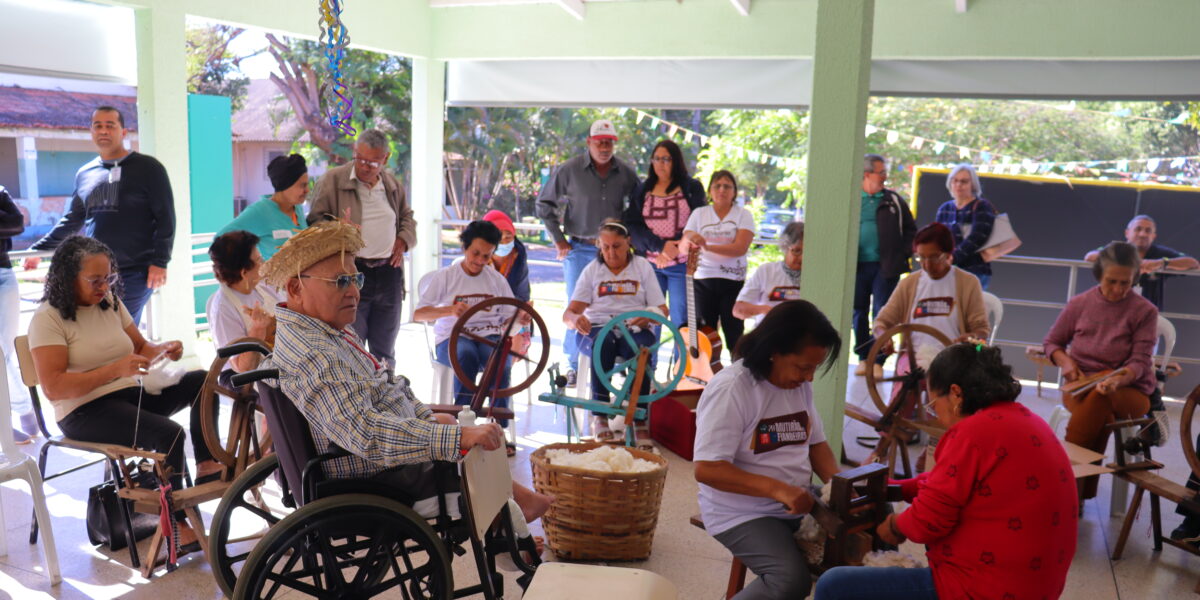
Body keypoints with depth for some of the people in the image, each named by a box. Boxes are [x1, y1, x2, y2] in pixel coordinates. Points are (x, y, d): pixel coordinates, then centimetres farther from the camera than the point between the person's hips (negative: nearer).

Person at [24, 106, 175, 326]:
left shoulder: (147, 168, -1)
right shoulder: (85, 173, 14)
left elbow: (165, 218, -4)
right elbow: (72, 220, 24)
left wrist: (159, 262, -12)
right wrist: (39, 250, 23)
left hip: (134, 274, -5)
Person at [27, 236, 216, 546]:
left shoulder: (110, 302, 11)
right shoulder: (48, 318, -10)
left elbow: (140, 349, 18)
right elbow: (53, 388, -20)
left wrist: (163, 349, -7)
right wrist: (115, 370, -30)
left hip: (129, 395, 7)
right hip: (84, 412, -7)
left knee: (200, 380, -14)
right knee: (169, 433, -30)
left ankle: (207, 465, -14)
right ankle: (175, 523, -20)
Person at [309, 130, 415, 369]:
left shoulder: (392, 184, 12)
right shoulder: (333, 179, -3)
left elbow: (407, 217, 26)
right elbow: (316, 220, -1)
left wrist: (404, 240, 6)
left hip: (388, 273, 5)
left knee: (385, 350, 15)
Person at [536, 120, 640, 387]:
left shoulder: (627, 173, 3)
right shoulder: (569, 171, -3)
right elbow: (544, 204, 5)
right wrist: (559, 240, 1)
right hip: (579, 249, -1)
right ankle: (574, 366, 11)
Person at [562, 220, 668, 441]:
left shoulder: (642, 266, 12)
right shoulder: (592, 270, 13)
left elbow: (662, 310, 6)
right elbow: (569, 313, 4)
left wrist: (650, 316, -19)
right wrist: (575, 319, -22)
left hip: (634, 329, 0)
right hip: (597, 328, 0)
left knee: (641, 348, -36)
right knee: (603, 343, -36)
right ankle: (599, 417, -34)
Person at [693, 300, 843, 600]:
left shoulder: (800, 384, 6)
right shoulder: (730, 389, -18)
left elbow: (816, 443, 15)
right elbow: (707, 470, -22)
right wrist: (777, 489, -30)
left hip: (799, 505, 8)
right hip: (741, 514, -7)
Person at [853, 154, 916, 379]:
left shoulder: (894, 201, 7)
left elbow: (911, 230, 10)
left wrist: (903, 254, -2)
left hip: (886, 267, -1)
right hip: (857, 266, 1)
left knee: (882, 314, -3)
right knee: (859, 313, 7)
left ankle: (878, 361, 3)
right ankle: (863, 358, 18)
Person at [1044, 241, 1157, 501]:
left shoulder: (1145, 311, -3)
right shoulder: (1079, 304, 2)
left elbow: (1140, 362, -9)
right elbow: (1052, 342, 15)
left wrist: (1117, 380, -31)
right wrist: (1064, 361, -8)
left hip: (1129, 391, -1)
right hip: (1080, 386, 1)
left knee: (1100, 398, -38)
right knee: (1101, 416, -36)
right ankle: (1081, 494, -32)